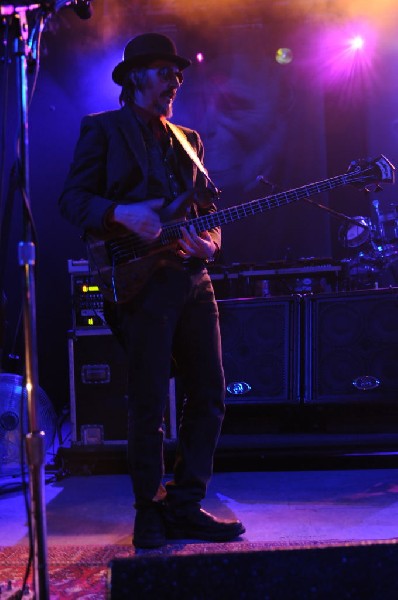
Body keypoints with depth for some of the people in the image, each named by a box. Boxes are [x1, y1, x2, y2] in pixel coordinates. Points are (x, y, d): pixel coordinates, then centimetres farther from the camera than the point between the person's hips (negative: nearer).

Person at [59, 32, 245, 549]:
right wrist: (121, 214, -18)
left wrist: (210, 238, -1)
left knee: (210, 397, 4)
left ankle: (185, 507, 14)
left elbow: (207, 203, 21)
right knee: (150, 405, -5)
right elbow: (72, 198, -1)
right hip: (141, 281, -6)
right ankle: (150, 515, 8)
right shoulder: (103, 129, 6)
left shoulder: (189, 140, 23)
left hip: (193, 280, 6)